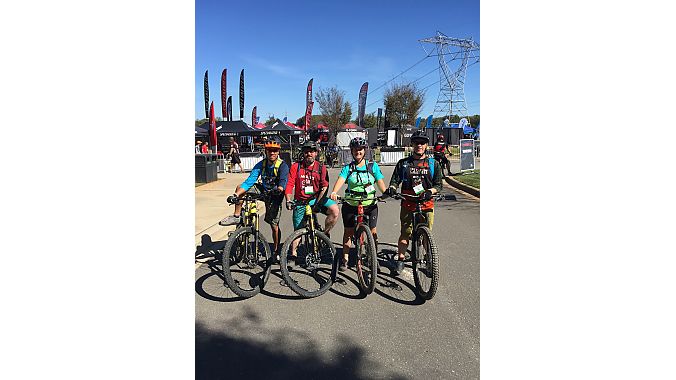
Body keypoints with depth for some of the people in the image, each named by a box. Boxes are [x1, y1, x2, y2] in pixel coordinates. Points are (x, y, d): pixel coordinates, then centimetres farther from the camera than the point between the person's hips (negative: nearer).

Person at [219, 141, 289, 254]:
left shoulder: (283, 166, -19)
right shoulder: (261, 164, -9)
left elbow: (283, 181, -35)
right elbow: (250, 181, -16)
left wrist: (279, 189, -59)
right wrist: (235, 195, -28)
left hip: (275, 195, -4)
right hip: (263, 190, 4)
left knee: (274, 225, -5)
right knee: (240, 188, -12)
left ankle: (276, 250, 11)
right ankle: (236, 217, -5)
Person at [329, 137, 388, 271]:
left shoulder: (373, 166, 5)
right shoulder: (348, 167, 4)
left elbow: (380, 181, -4)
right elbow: (340, 180, -13)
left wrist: (386, 193, -24)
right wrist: (334, 192, -32)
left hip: (370, 204, 0)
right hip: (351, 204, 0)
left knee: (372, 231, -3)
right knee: (348, 231, 5)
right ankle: (345, 259, 19)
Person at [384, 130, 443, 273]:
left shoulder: (433, 164, 8)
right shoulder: (403, 163, 9)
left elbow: (438, 185, 5)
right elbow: (395, 180, 7)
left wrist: (429, 191, -15)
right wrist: (391, 188, -15)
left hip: (426, 204, 0)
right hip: (408, 204, 0)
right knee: (405, 233, 3)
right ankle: (400, 259, 17)